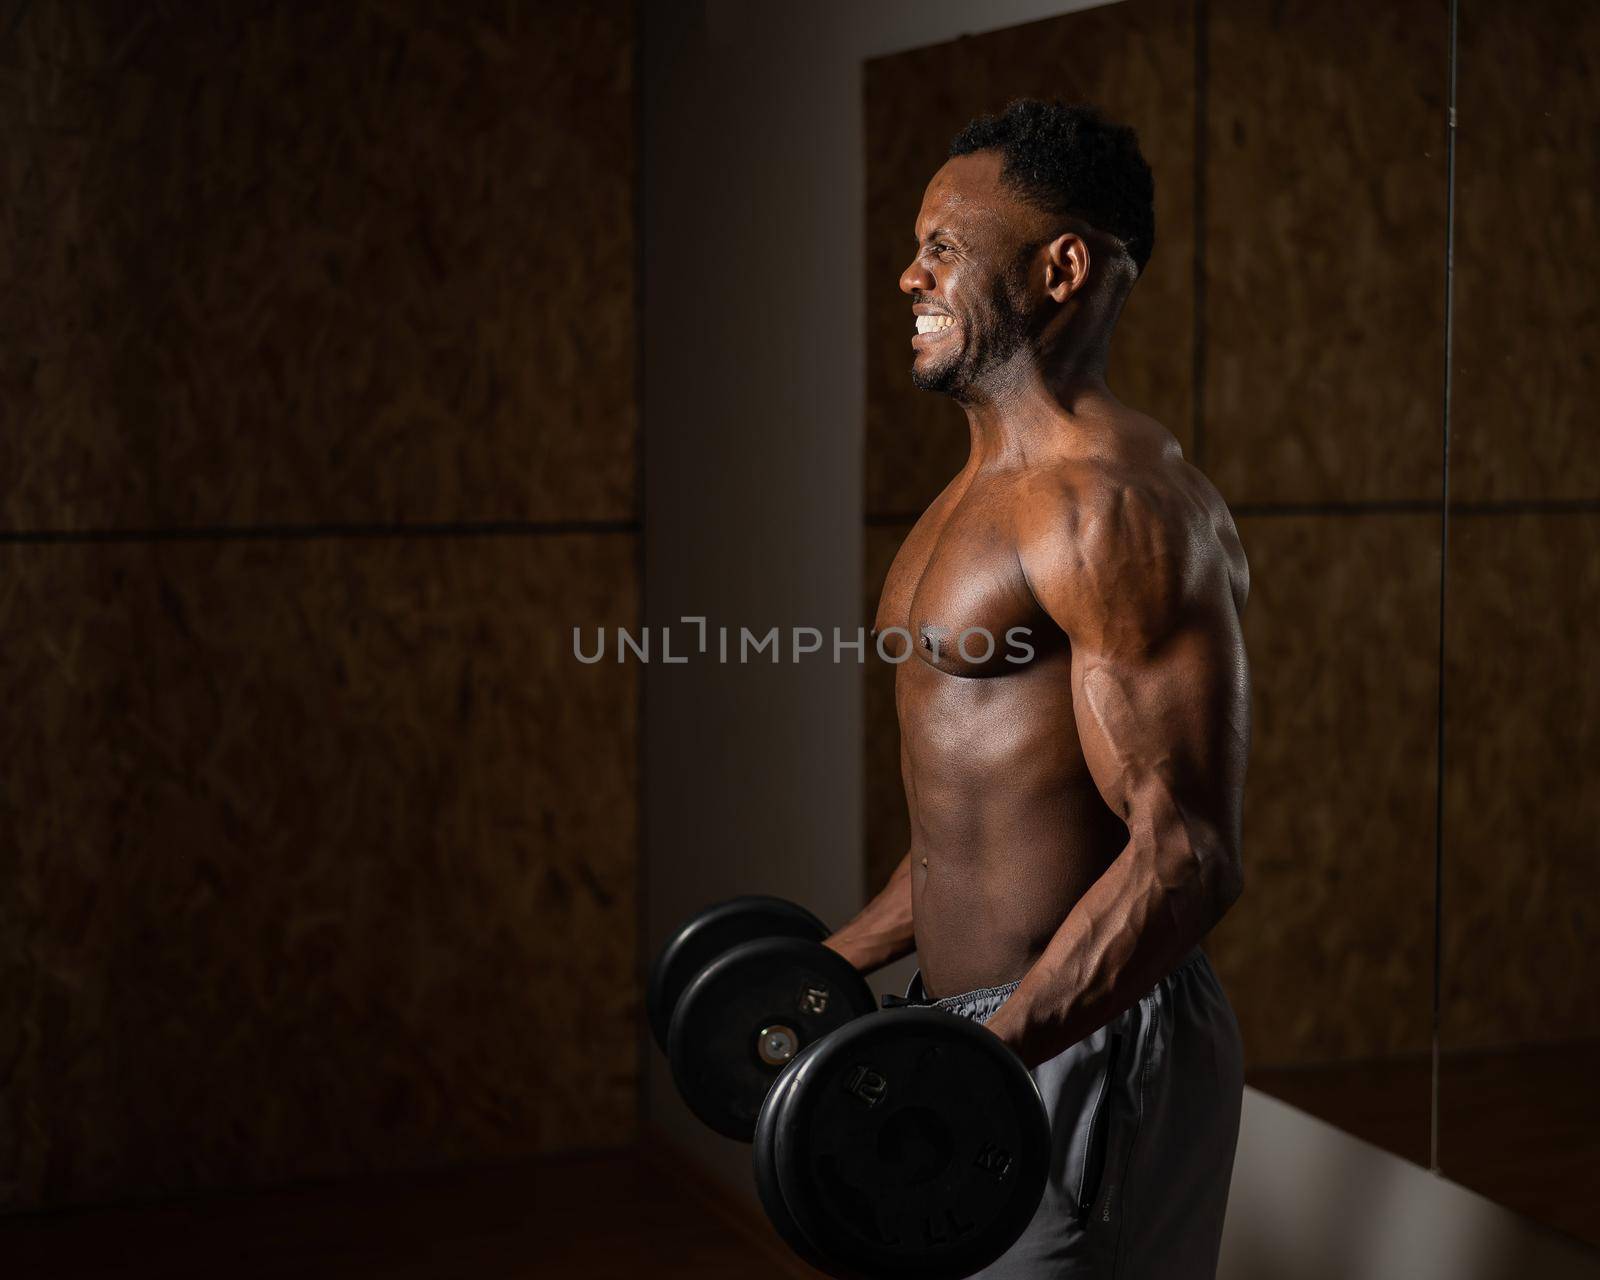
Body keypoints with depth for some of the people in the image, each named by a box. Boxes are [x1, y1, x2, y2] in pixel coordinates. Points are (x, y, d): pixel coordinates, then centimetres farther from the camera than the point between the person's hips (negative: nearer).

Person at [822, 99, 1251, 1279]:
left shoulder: (1115, 507, -18)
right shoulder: (986, 495, 13)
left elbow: (1188, 855, -24)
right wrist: (840, 960, 19)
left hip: (1081, 1045, -9)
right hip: (970, 1016, 9)